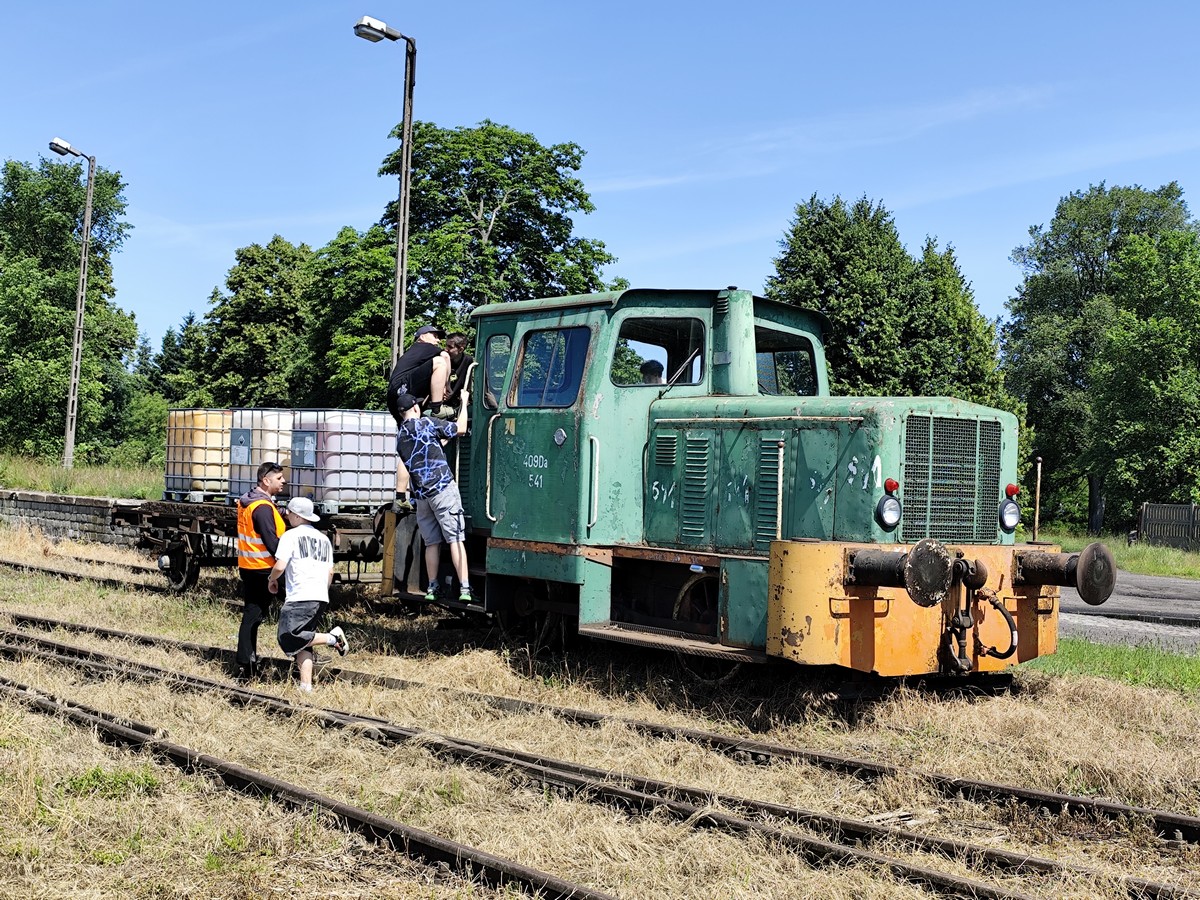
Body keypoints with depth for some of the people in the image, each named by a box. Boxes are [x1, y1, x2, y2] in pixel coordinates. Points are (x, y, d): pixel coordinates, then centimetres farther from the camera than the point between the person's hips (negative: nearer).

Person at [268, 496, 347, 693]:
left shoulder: (291, 535, -2)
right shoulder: (324, 539, 19)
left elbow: (280, 566, -10)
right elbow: (330, 572, 20)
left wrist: (271, 579, 10)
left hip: (300, 598, -8)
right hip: (321, 599, 8)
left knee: (288, 639, -9)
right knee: (302, 642, 10)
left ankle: (332, 637, -13)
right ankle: (306, 685, 1)